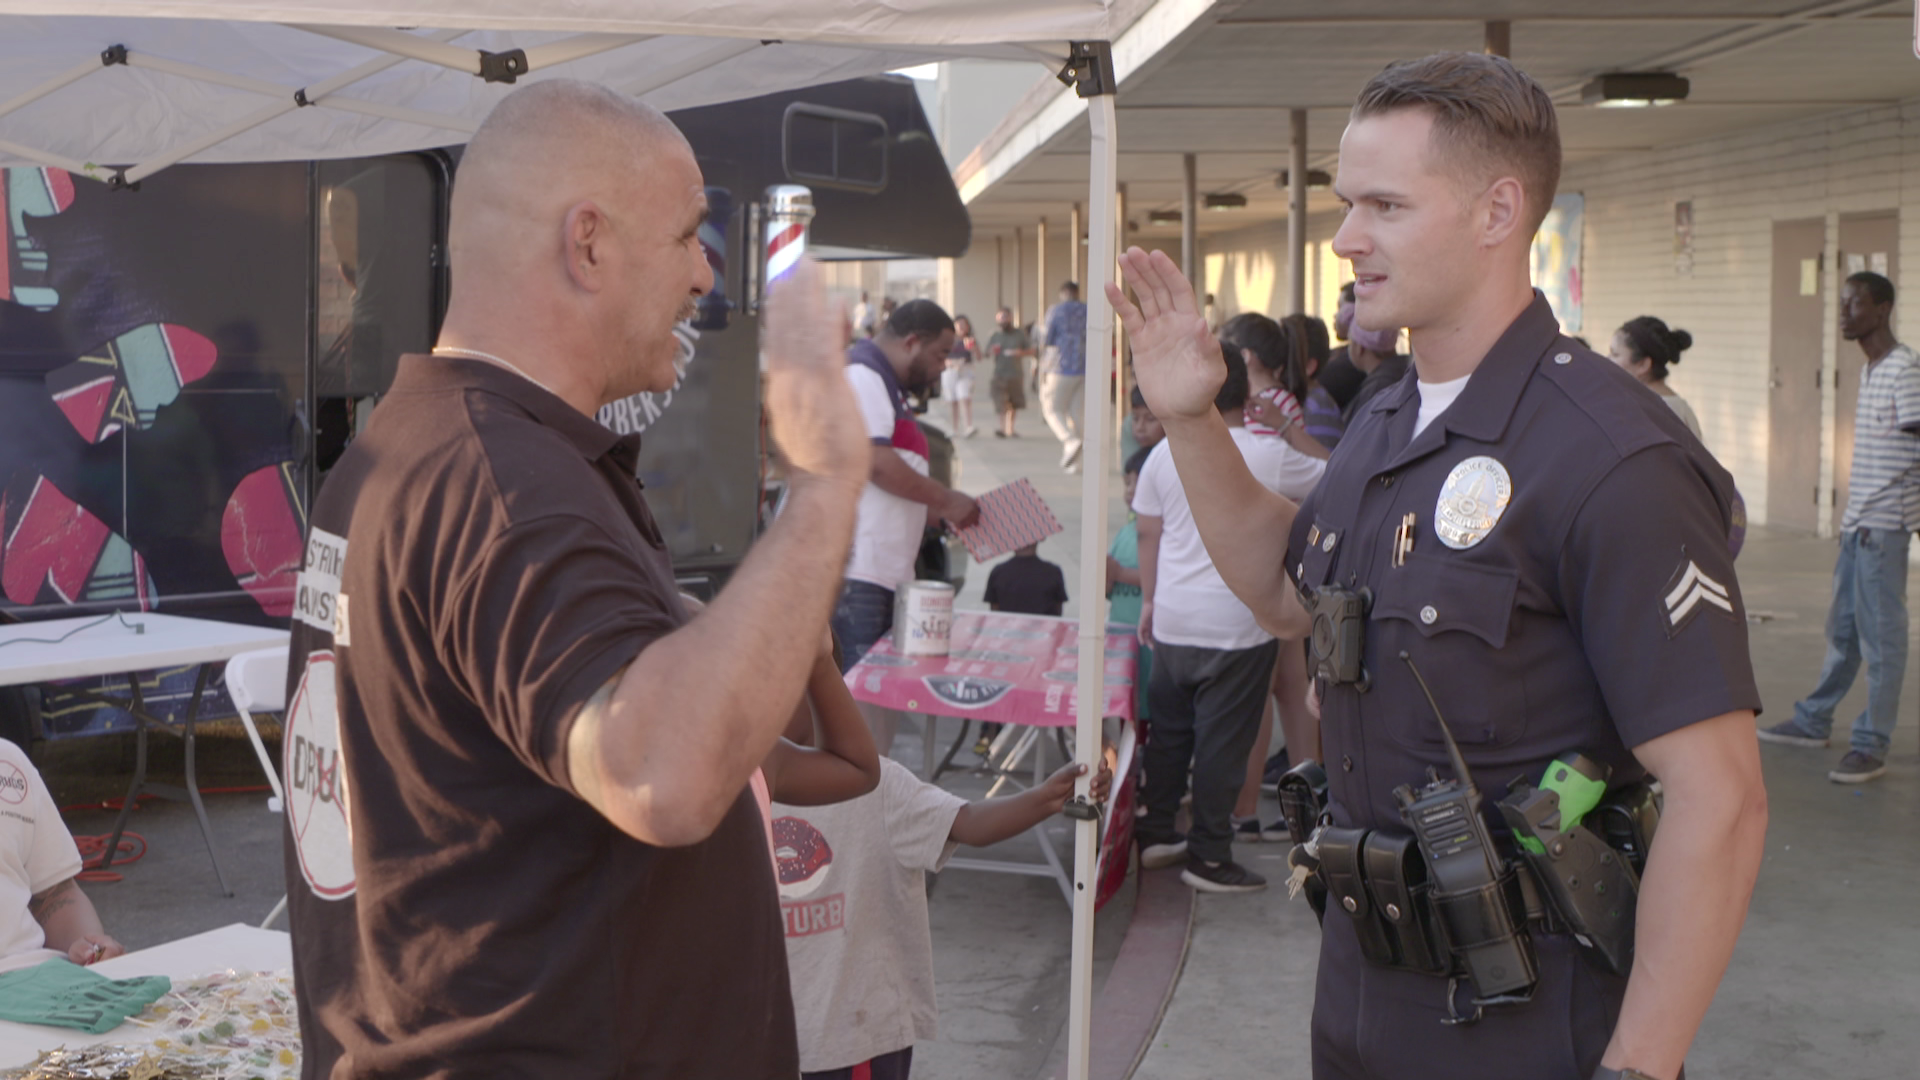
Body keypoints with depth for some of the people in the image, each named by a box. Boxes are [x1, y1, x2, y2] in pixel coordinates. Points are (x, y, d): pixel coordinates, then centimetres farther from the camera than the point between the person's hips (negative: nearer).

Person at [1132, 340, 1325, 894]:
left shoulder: (1165, 453, 2)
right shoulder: (1272, 456, -9)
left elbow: (1148, 534, 9)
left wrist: (1149, 600, 21)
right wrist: (1294, 435, 22)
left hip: (1173, 620, 4)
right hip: (1239, 626, -4)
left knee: (1169, 729, 18)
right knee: (1222, 741, 3)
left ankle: (1155, 833, 28)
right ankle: (1210, 856, 10)